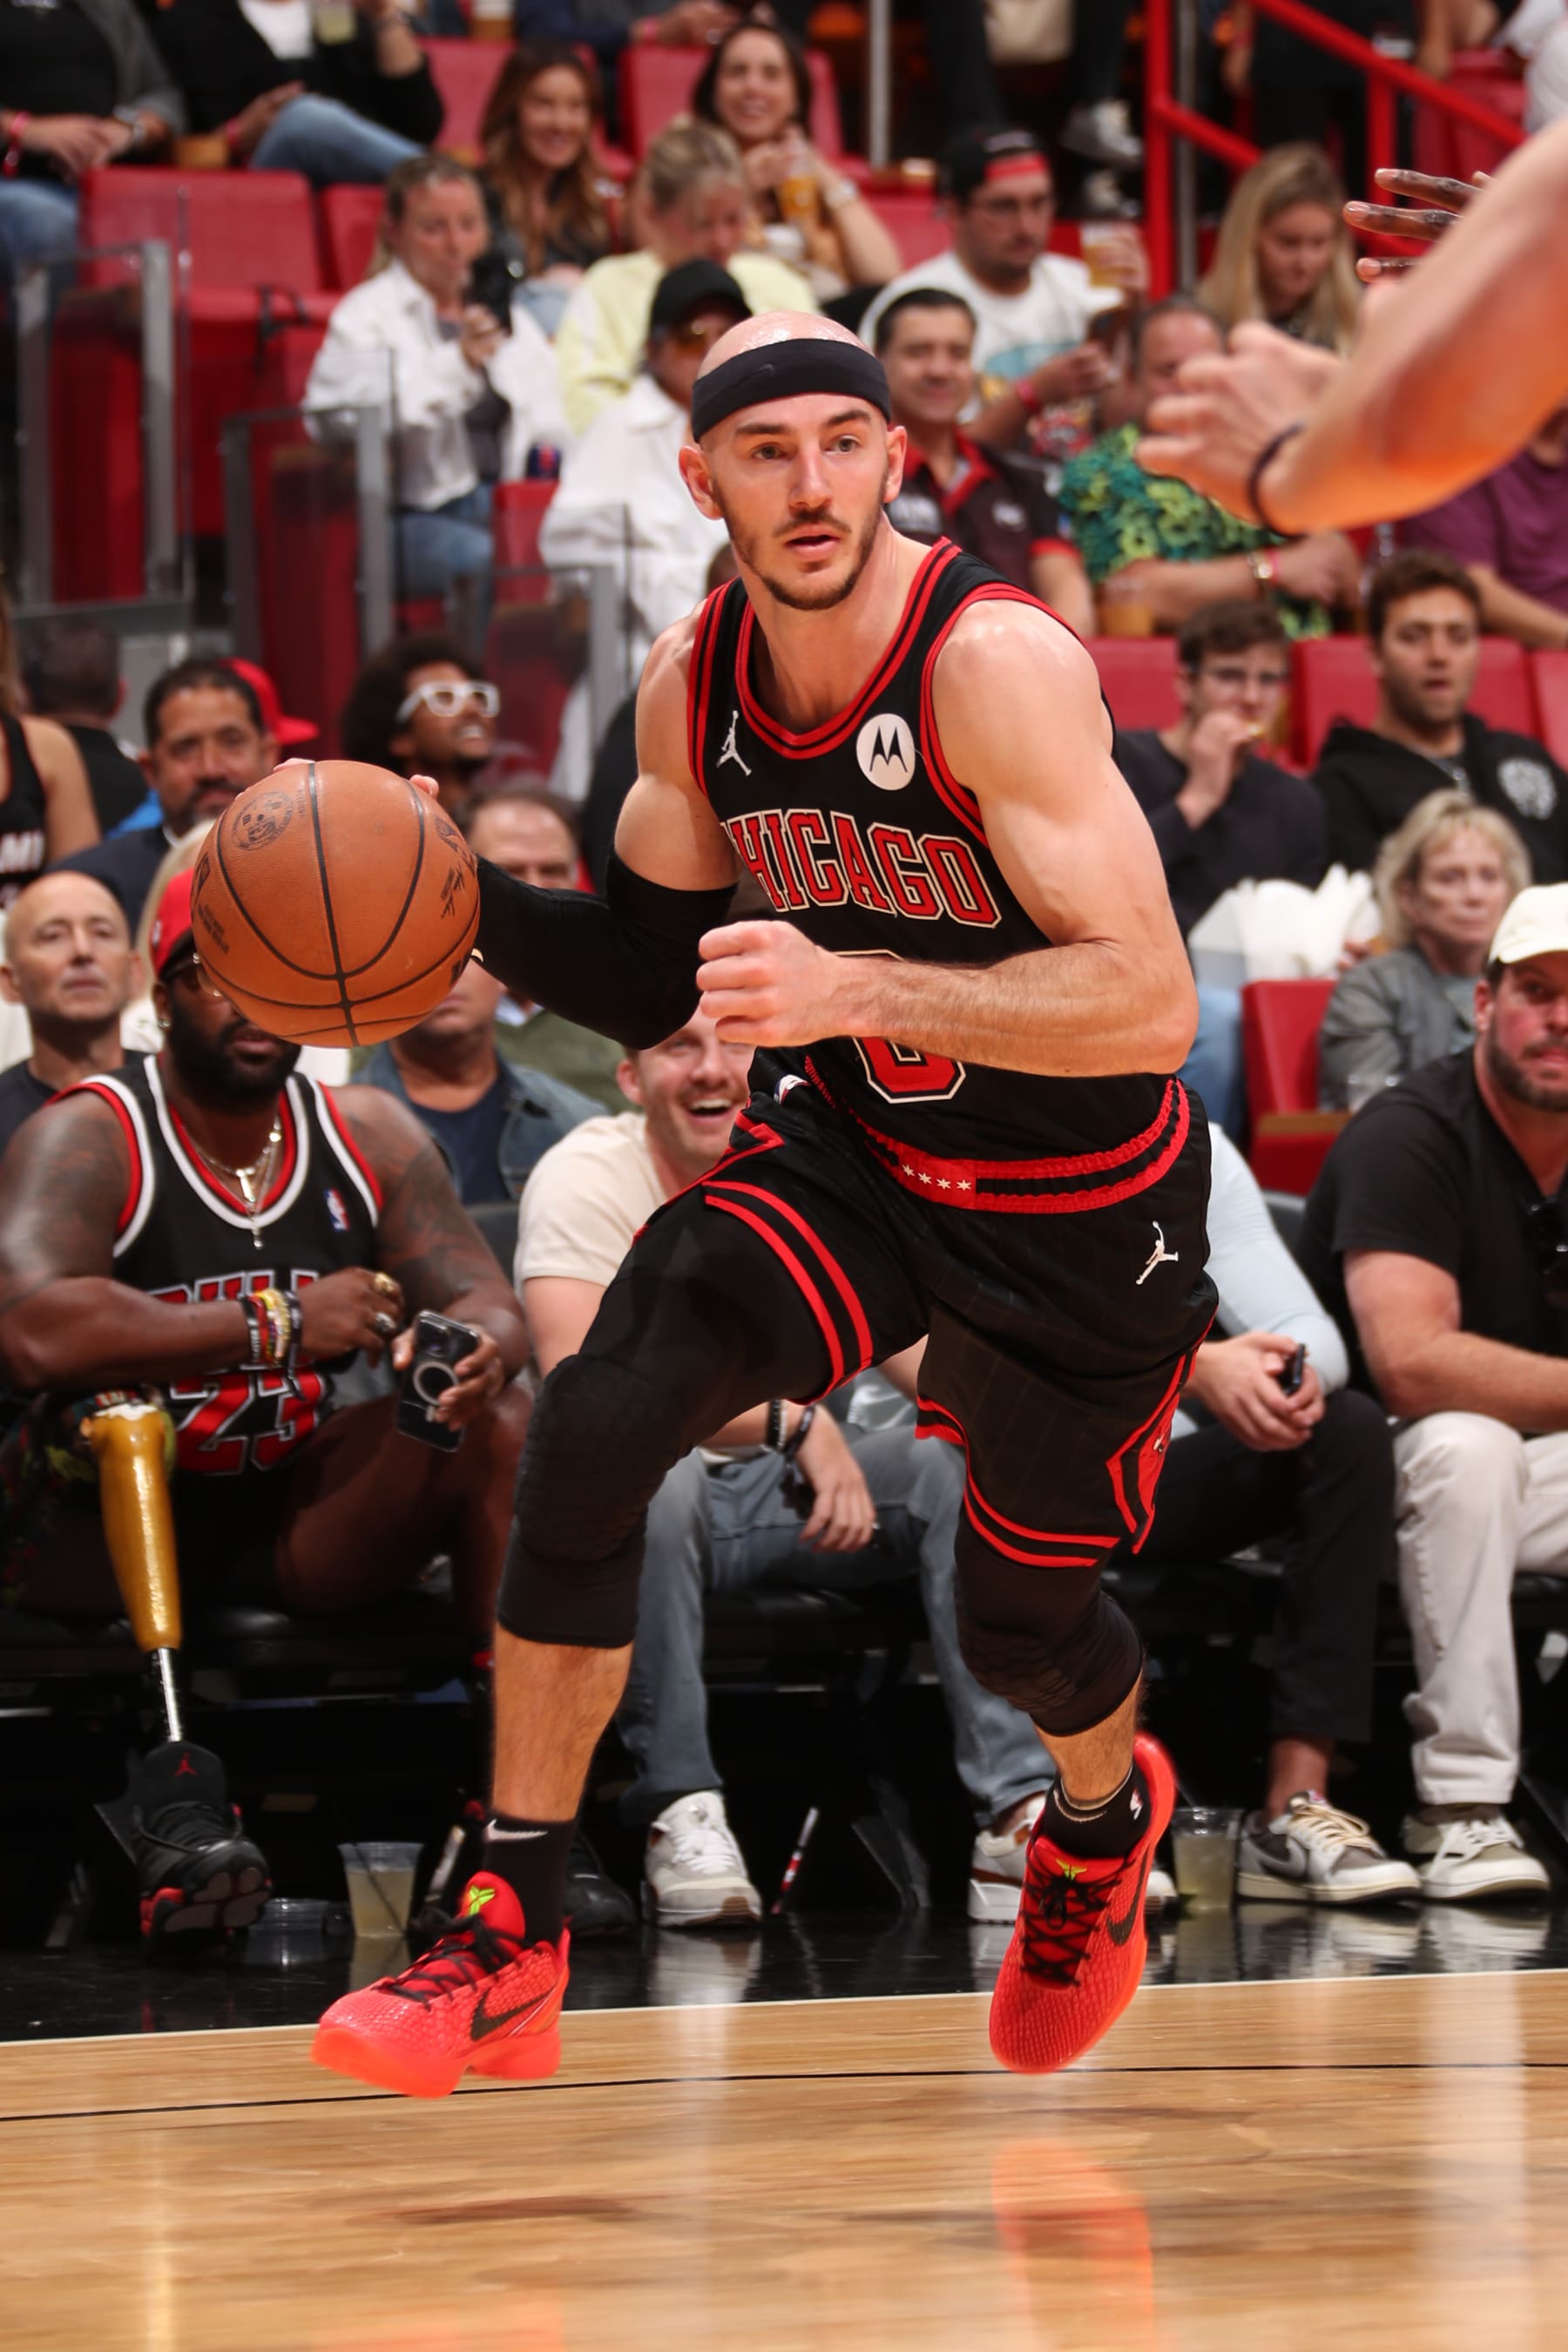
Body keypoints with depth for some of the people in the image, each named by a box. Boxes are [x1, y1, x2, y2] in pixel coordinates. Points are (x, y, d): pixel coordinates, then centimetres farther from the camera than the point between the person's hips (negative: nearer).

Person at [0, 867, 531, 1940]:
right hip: (107, 1529, -5)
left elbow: (491, 1306, -1)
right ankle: (176, 1805, -40)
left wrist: (481, 1349, -28)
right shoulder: (87, 1139, -15)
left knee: (500, 1418, -15)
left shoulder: (368, 1134, 4)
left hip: (293, 1511, 5)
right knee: (111, 1412, -35)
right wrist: (281, 1327, -28)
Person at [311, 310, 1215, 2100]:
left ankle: (1103, 1821, 54)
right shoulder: (692, 687, -8)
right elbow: (659, 975, 6)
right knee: (595, 1423, -20)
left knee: (1020, 1620, 14)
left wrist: (848, 987, -44)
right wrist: (470, 906, -12)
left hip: (1085, 1212, -4)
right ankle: (510, 1939, -13)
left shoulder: (995, 663, -29)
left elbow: (1147, 1006, -34)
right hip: (857, 1153, 4)